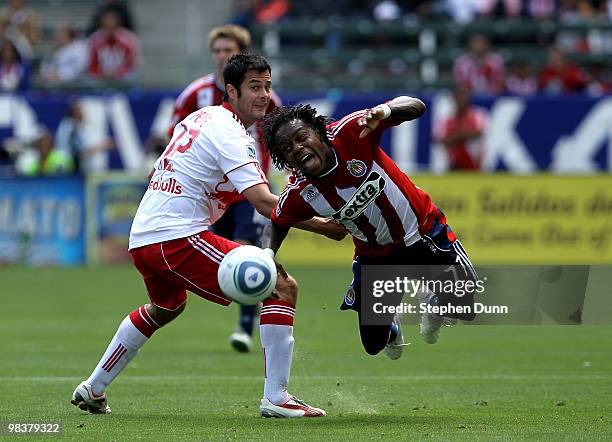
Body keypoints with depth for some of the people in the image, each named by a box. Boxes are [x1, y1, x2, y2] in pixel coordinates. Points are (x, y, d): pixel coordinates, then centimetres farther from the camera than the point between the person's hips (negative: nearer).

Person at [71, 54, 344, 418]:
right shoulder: (230, 133, -12)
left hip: (141, 239, 10)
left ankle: (93, 390, 43)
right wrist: (320, 225, -17)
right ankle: (276, 398, -16)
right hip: (178, 238, -10)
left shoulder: (202, 117, 17)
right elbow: (263, 201, -21)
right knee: (283, 288, -11)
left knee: (166, 308, 40)